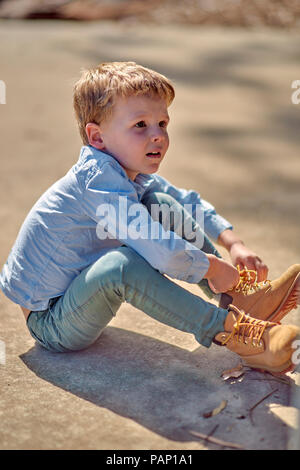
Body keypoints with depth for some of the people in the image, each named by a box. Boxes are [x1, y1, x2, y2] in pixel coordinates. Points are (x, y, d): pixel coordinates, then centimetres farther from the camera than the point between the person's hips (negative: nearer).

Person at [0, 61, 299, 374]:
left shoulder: (134, 175, 0)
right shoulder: (98, 181, -29)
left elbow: (189, 203, 14)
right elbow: (162, 253, -37)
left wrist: (233, 243, 1)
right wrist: (211, 266, -20)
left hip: (74, 289, 9)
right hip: (51, 324, -9)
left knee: (162, 205, 1)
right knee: (120, 265, -41)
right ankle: (229, 329, -28)